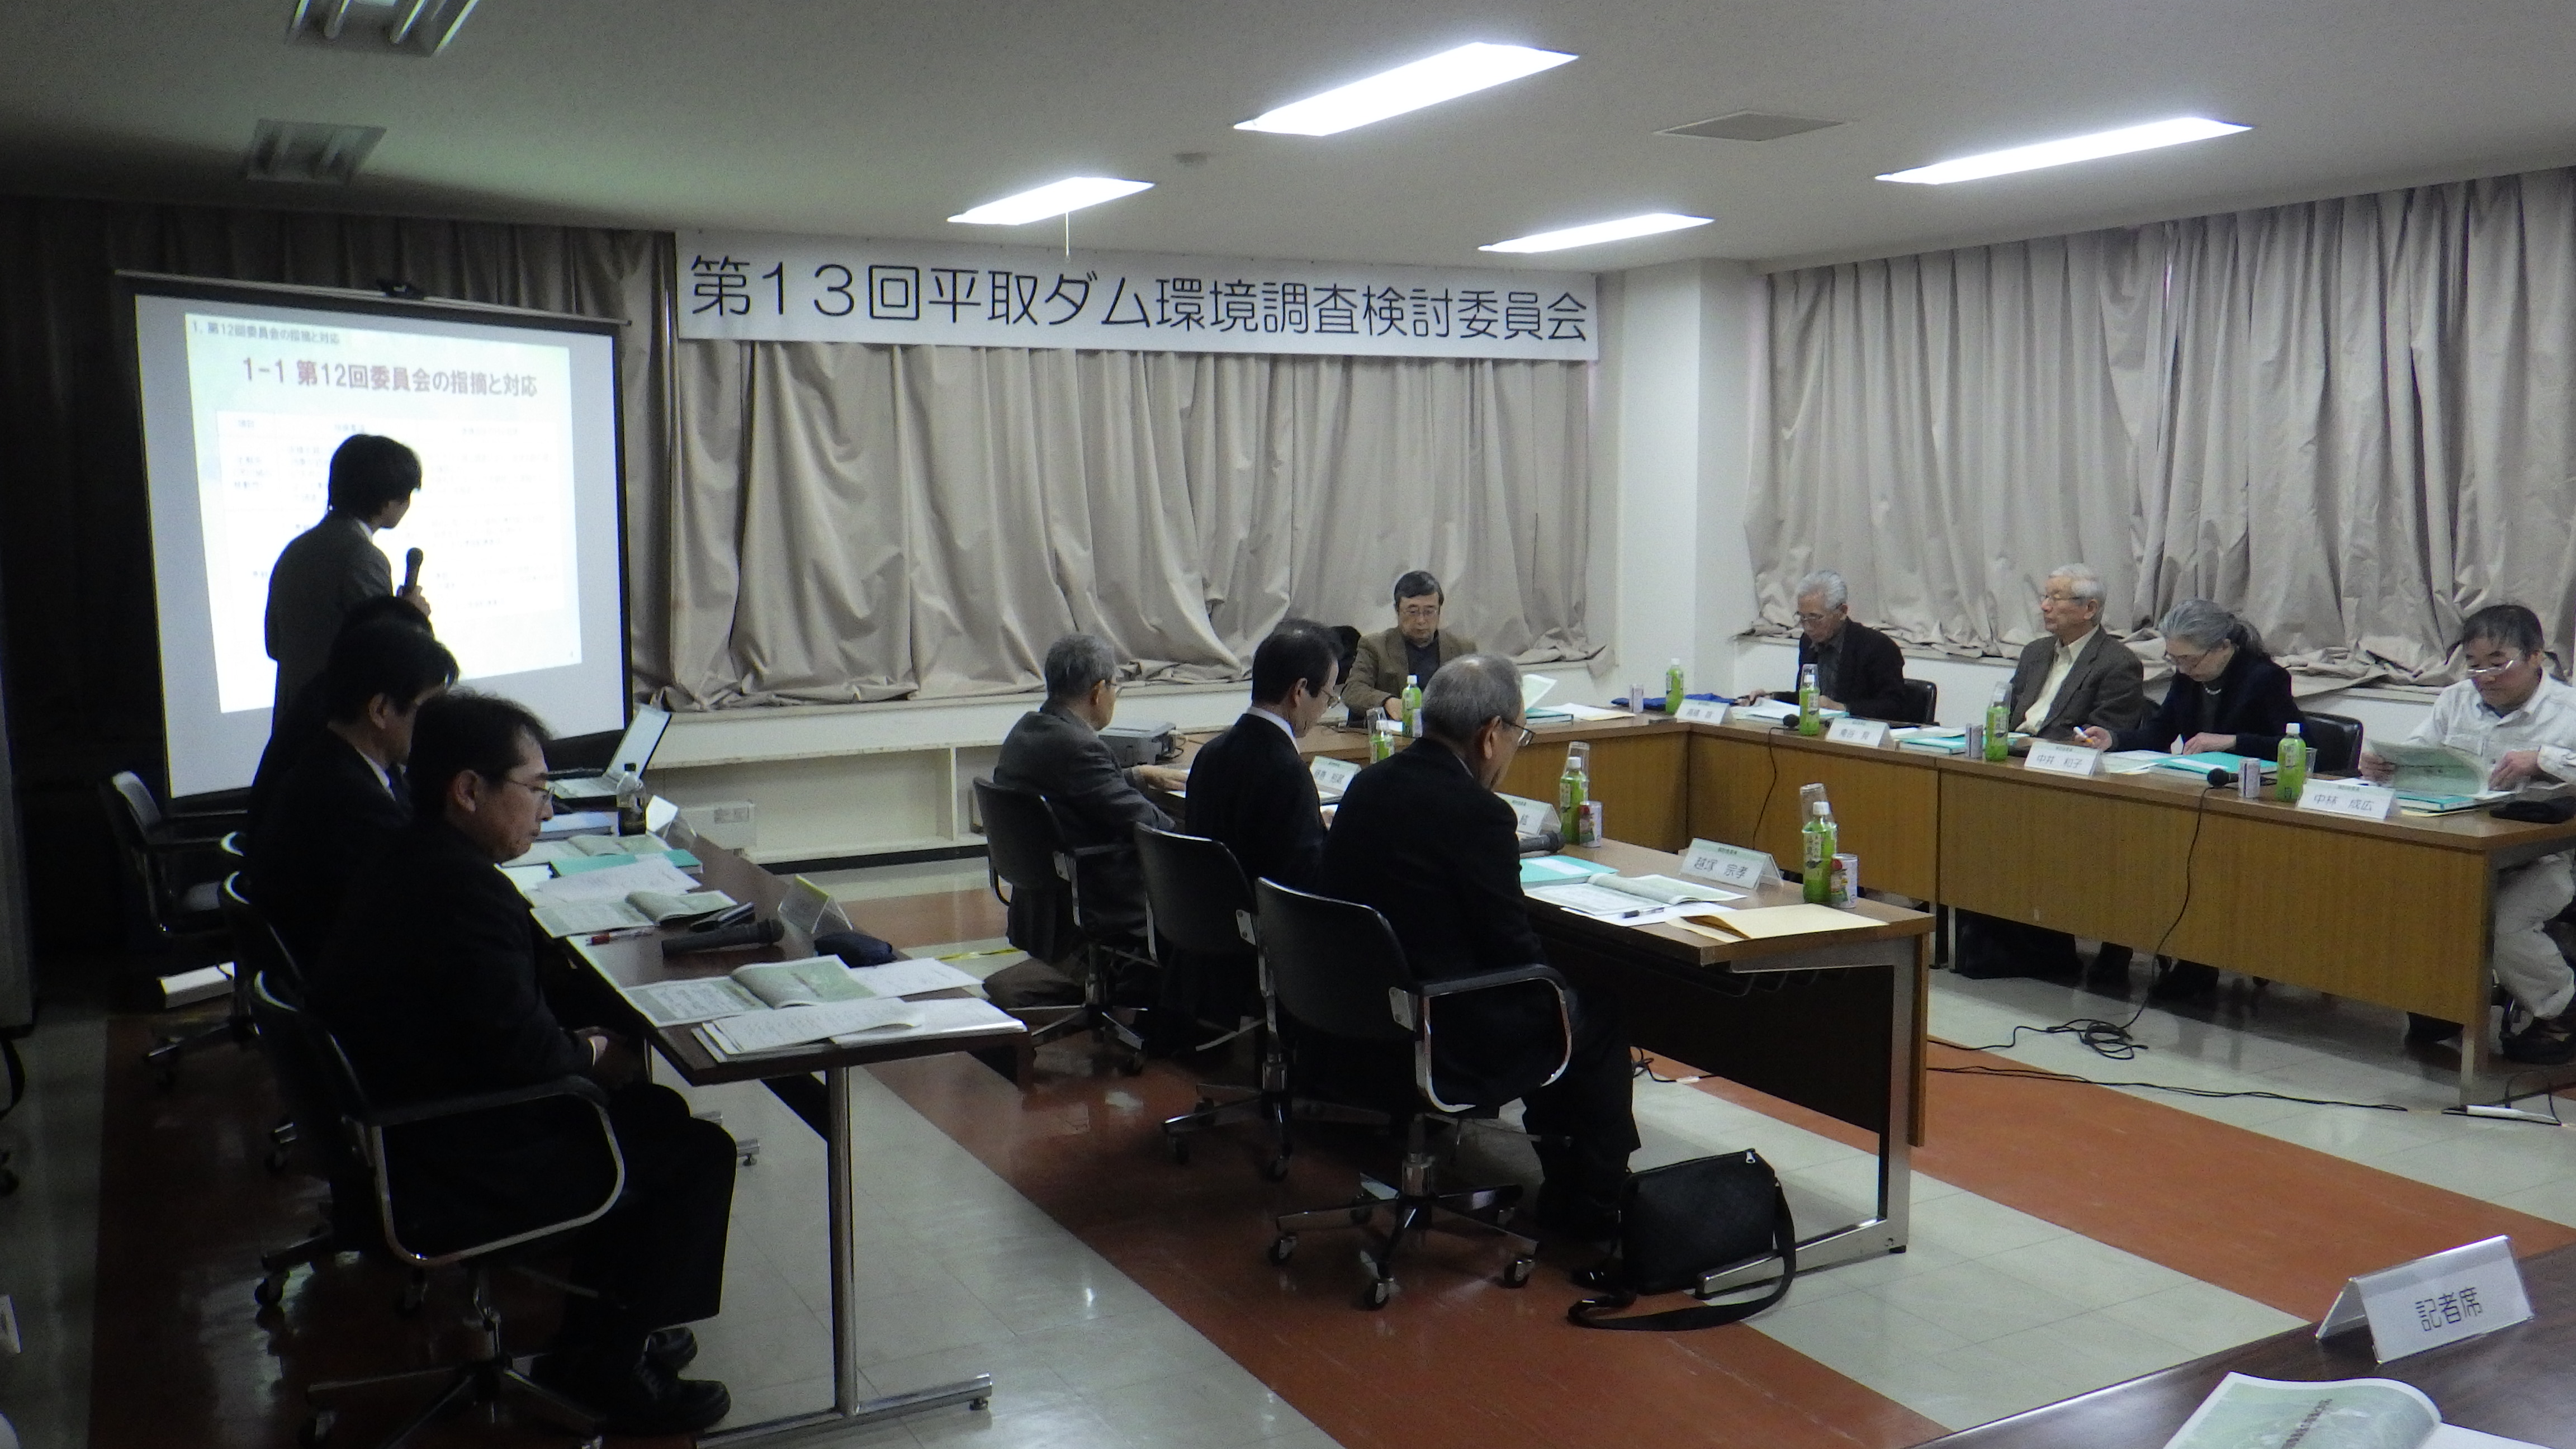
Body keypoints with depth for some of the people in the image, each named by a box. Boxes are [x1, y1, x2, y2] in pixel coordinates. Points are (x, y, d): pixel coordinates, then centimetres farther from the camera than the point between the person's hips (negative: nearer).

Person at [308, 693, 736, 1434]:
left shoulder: (401, 865, 8)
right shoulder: (466, 889, -26)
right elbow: (522, 1050, -26)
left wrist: (574, 1043, 7)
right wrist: (592, 1054, -6)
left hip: (396, 1139, 11)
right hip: (449, 1181, -11)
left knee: (652, 1111, 21)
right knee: (698, 1152, -2)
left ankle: (599, 1333, 26)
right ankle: (605, 1367, 8)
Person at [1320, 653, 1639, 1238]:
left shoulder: (1367, 785, 2)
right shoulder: (1476, 811, -22)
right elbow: (1515, 950, -15)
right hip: (1445, 1044, -8)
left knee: (1553, 996, 27)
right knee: (1596, 1018, 14)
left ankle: (1565, 1184, 39)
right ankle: (1592, 1208, 27)